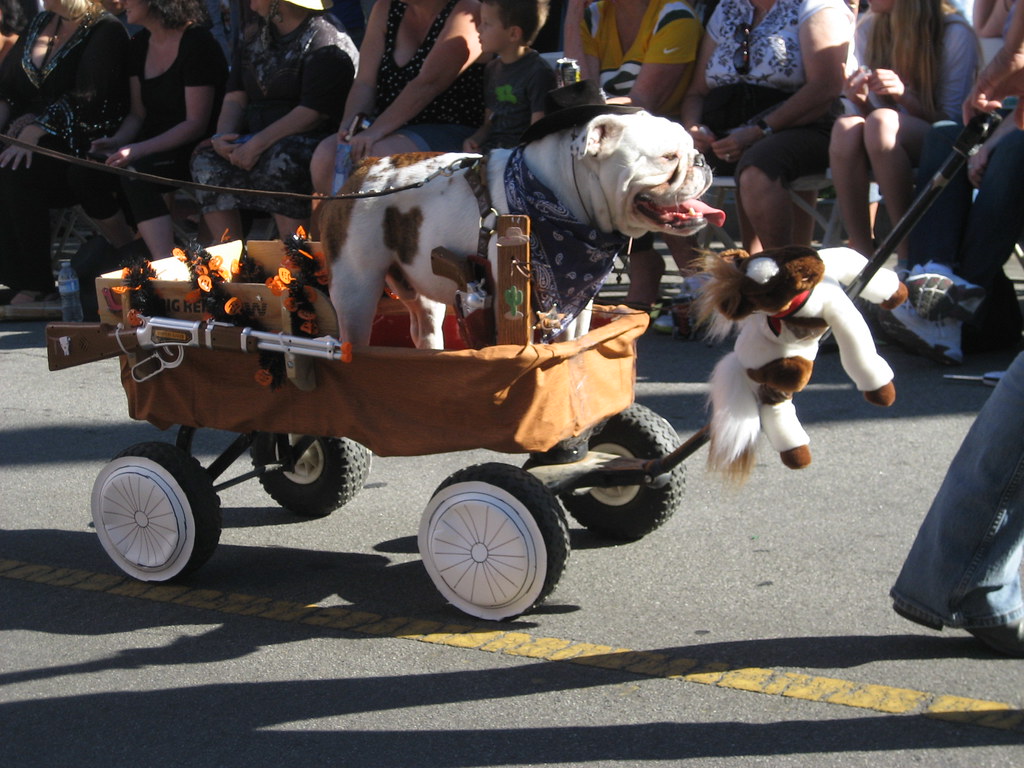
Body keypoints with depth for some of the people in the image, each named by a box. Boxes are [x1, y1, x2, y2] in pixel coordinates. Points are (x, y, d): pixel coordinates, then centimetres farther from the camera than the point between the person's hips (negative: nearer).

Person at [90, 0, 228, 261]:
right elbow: (138, 114, 15)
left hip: (196, 151, -7)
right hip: (156, 151, 7)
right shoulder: (140, 45, 11)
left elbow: (196, 124, -17)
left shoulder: (197, 43, -13)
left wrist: (139, 150, -25)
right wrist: (116, 142, -7)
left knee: (135, 173, -32)